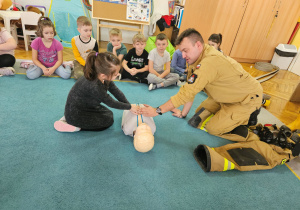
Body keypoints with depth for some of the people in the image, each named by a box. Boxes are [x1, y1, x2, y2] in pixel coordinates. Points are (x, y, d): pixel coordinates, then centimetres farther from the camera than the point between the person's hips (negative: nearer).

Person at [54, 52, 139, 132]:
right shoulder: (94, 87, -36)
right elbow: (111, 103, -22)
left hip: (86, 106, 8)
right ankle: (75, 127, -3)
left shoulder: (104, 78, -16)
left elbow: (116, 91, -3)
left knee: (109, 114, 14)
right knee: (108, 120, -6)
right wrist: (130, 107, -10)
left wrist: (129, 106, -6)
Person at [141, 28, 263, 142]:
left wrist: (157, 111, -28)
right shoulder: (198, 59, -6)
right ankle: (241, 116, 17)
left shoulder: (209, 63, -35)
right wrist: (184, 113, 5)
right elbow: (190, 90, 0)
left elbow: (186, 93, -34)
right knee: (200, 115, 10)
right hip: (228, 96, 9)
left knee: (213, 128, -10)